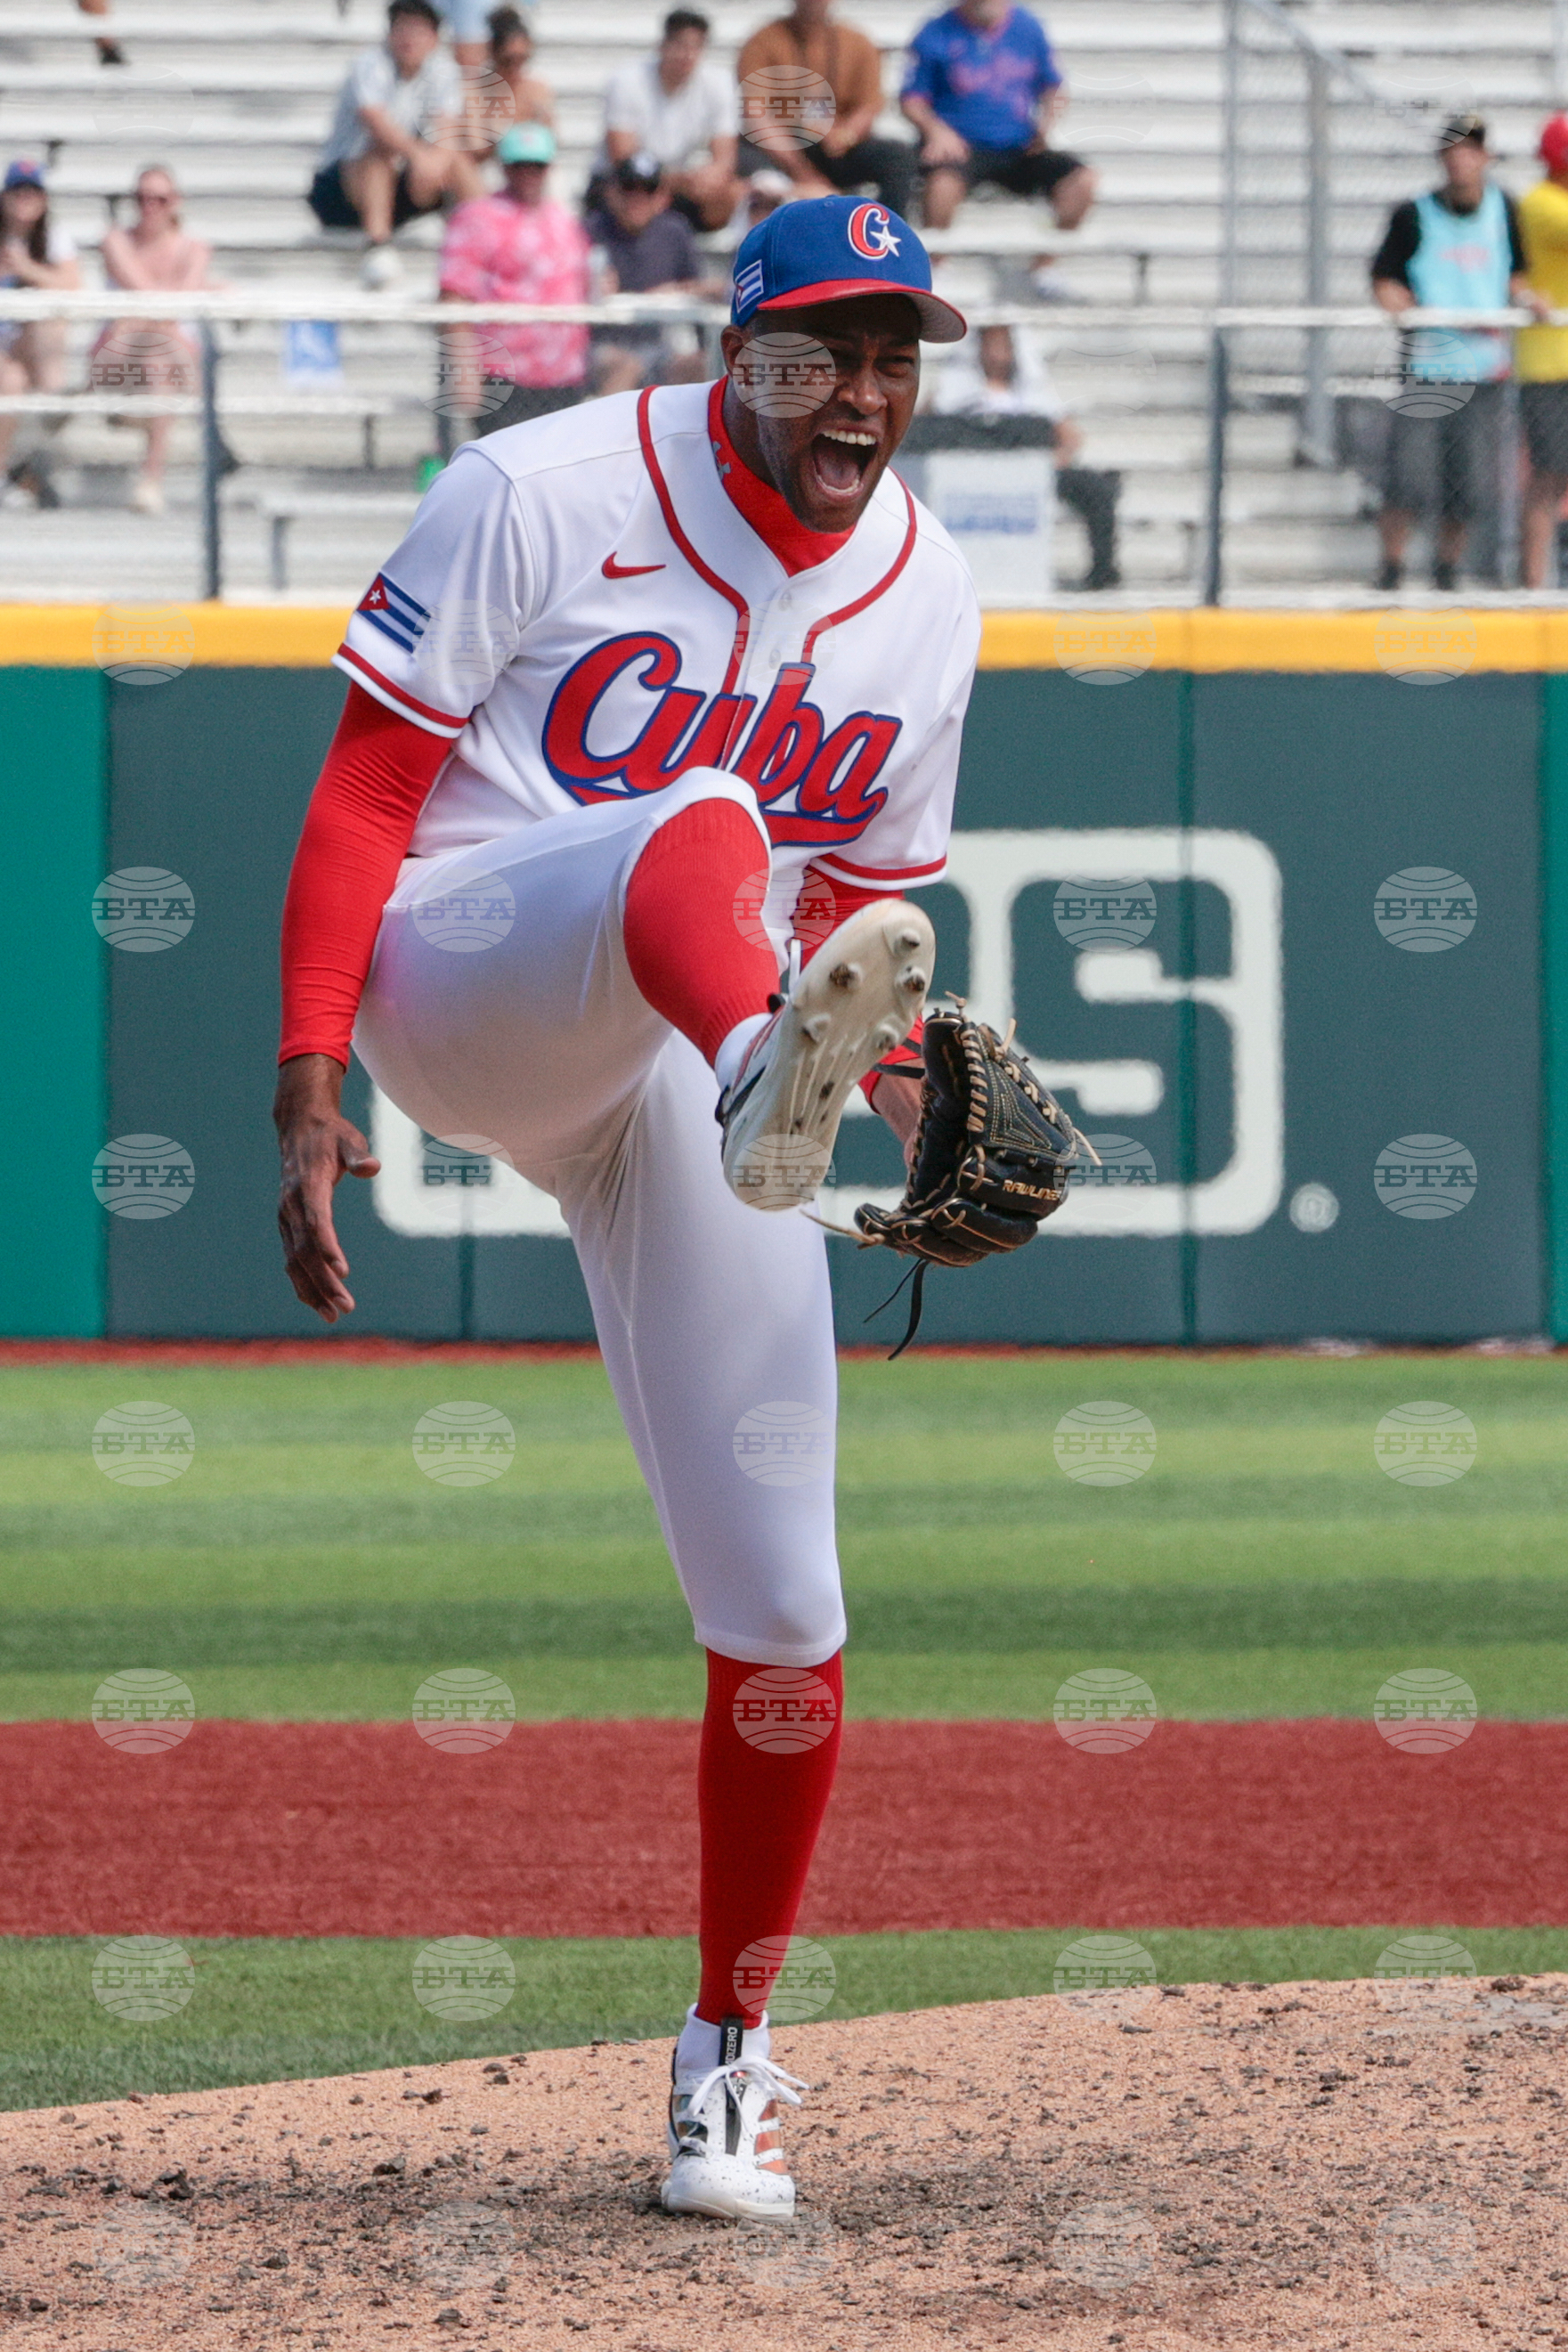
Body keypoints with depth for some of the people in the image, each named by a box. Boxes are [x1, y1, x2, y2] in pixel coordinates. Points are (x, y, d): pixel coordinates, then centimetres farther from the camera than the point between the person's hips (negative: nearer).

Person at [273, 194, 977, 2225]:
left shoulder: (925, 602, 9)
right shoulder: (543, 497, -7)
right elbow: (362, 795, -7)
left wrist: (912, 1085, -4)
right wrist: (308, 1090, -17)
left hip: (680, 1093, 5)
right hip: (466, 978, -5)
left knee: (780, 1617, -4)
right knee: (695, 822, -38)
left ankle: (727, 2058, 13)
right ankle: (773, 1081, -74)